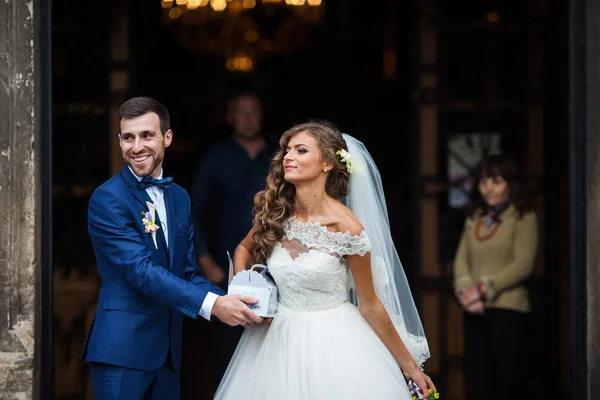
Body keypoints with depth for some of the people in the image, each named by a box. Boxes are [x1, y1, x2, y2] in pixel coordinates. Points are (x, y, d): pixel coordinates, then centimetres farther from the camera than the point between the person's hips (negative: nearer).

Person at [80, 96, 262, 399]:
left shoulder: (179, 197, 13)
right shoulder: (107, 199, -10)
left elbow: (189, 272, 13)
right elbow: (140, 270, -19)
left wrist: (230, 302, -6)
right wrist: (212, 304, -26)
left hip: (168, 348, 7)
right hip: (122, 347, -7)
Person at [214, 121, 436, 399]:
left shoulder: (345, 227, -17)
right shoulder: (275, 214, -5)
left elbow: (371, 306, -9)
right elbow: (244, 250, 17)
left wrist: (409, 365, -5)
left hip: (332, 342, -4)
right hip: (279, 341, 4)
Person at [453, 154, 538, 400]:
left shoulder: (523, 218, 0)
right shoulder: (473, 219, 16)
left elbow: (523, 264, -9)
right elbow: (461, 259, 9)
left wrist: (484, 289, -13)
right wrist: (464, 290, -11)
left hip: (508, 308, -5)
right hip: (475, 312, 5)